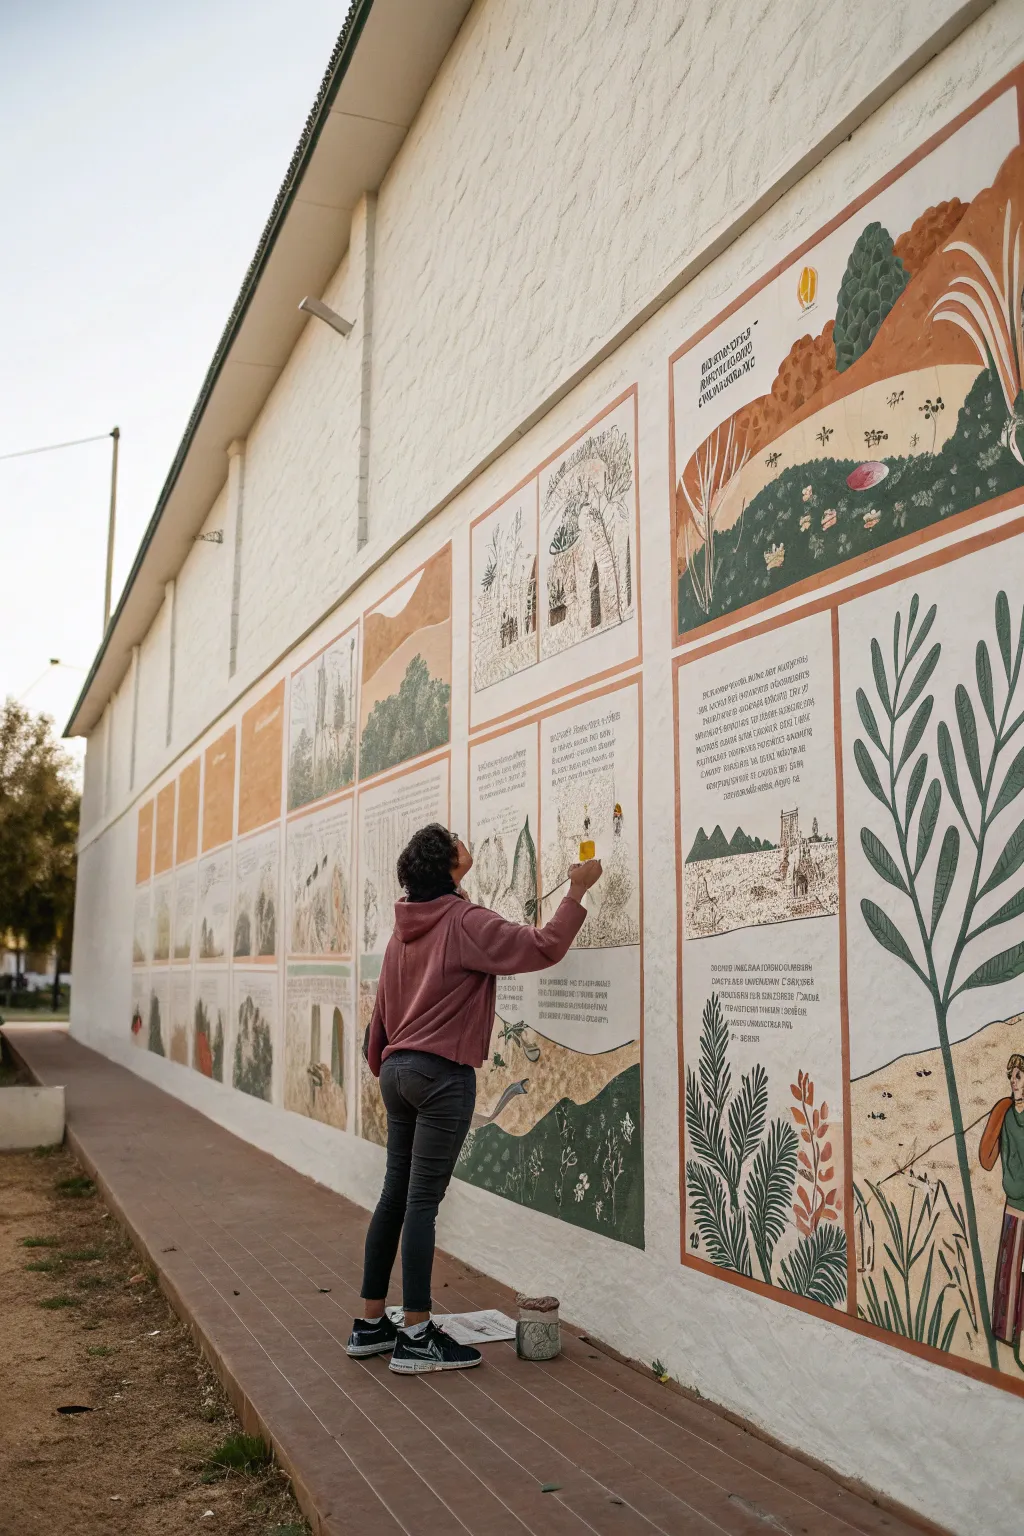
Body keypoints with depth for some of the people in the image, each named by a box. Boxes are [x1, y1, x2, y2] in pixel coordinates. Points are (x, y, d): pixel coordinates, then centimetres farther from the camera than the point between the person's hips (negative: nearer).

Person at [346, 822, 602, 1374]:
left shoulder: (404, 930, 11)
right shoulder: (466, 923, -11)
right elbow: (543, 948, -17)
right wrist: (577, 889, -8)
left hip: (398, 1071, 8)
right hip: (442, 1076, -8)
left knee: (394, 1195, 12)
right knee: (422, 1202, -4)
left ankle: (370, 1323, 20)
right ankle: (415, 1336, 3)